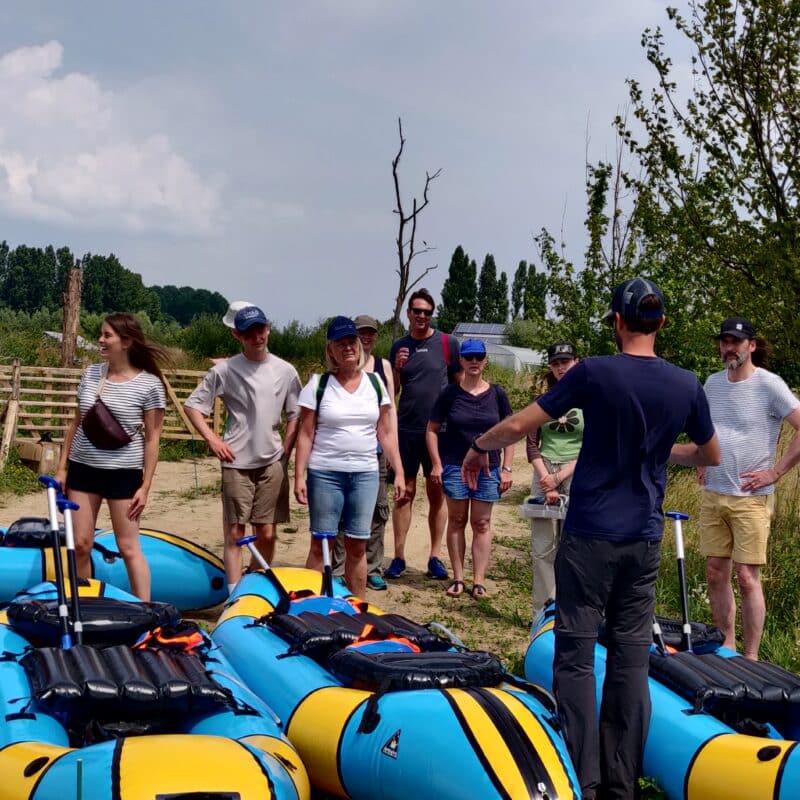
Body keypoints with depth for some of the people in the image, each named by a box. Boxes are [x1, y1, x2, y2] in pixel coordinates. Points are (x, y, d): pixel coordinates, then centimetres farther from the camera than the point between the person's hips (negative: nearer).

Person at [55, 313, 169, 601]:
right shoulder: (91, 374, 3)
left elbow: (152, 438, -7)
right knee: (81, 545, 6)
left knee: (129, 547, -1)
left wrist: (145, 486, -9)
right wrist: (62, 468, 9)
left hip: (123, 473, -4)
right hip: (82, 469, 4)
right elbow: (76, 423, 11)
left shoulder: (149, 384, -10)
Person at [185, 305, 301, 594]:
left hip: (272, 463, 2)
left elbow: (295, 416, 11)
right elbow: (192, 405, 3)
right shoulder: (224, 370, -2)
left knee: (266, 533, 6)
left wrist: (285, 453, 4)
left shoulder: (285, 371, 4)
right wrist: (212, 438, -7)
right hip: (236, 463, -2)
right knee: (235, 532, -2)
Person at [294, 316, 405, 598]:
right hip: (325, 474, -2)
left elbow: (386, 433, 9)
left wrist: (399, 472, 4)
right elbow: (306, 435, -2)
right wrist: (299, 476, -7)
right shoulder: (318, 384, -2)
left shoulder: (375, 383, 6)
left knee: (357, 545, 6)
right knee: (320, 543, 2)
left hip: (365, 474, 2)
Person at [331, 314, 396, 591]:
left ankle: (373, 569, 14)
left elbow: (390, 408, 11)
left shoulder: (383, 366, 11)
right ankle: (340, 570, 8)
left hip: (375, 446, 3)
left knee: (378, 508, 5)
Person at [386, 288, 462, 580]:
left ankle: (435, 557, 12)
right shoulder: (399, 347, 8)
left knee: (436, 493, 5)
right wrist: (397, 369, -7)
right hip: (406, 430, 2)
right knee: (405, 492, 3)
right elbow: (391, 391, 12)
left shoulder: (447, 343, 0)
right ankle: (399, 557, 8)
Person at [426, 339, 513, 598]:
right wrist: (436, 464, -4)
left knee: (481, 523, 3)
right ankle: (458, 578, 13)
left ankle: (479, 580, 8)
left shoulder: (497, 394, 2)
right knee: (456, 521, 6)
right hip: (455, 466, 0)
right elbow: (432, 429, 4)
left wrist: (507, 468, 0)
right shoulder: (450, 393, 0)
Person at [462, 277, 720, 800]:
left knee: (577, 655, 2)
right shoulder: (686, 385, 0)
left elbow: (519, 426, -9)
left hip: (591, 536, -4)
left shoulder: (594, 373, -11)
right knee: (632, 657, 9)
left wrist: (479, 447, 9)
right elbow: (711, 456, 14)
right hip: (644, 539, 4)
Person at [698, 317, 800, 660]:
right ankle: (726, 645, 22)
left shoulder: (769, 384, -11)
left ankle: (751, 657, 3)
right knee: (716, 574, 10)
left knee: (747, 578, -5)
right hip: (712, 494, 6)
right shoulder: (713, 383, 9)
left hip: (751, 499, -6)